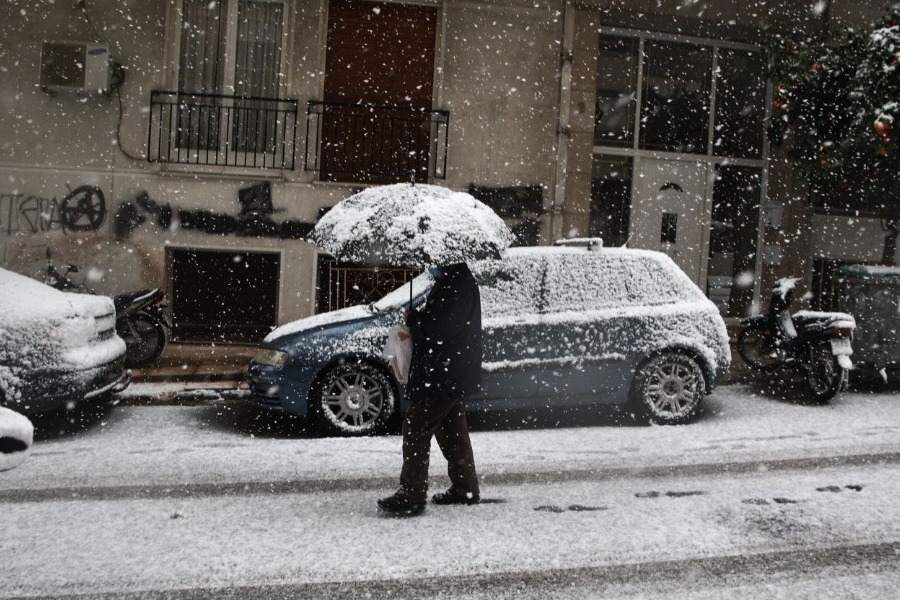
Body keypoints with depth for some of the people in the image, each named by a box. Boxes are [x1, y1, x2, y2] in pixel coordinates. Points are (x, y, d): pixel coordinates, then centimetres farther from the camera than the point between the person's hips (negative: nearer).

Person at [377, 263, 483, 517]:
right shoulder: (457, 281, 13)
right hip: (450, 377, 11)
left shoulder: (456, 284, -20)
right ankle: (465, 488, 27)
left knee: (416, 429, -6)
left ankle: (411, 496, -1)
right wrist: (416, 320, 3)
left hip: (442, 375, -11)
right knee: (452, 432, 17)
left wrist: (412, 318, -8)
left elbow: (436, 328, -26)